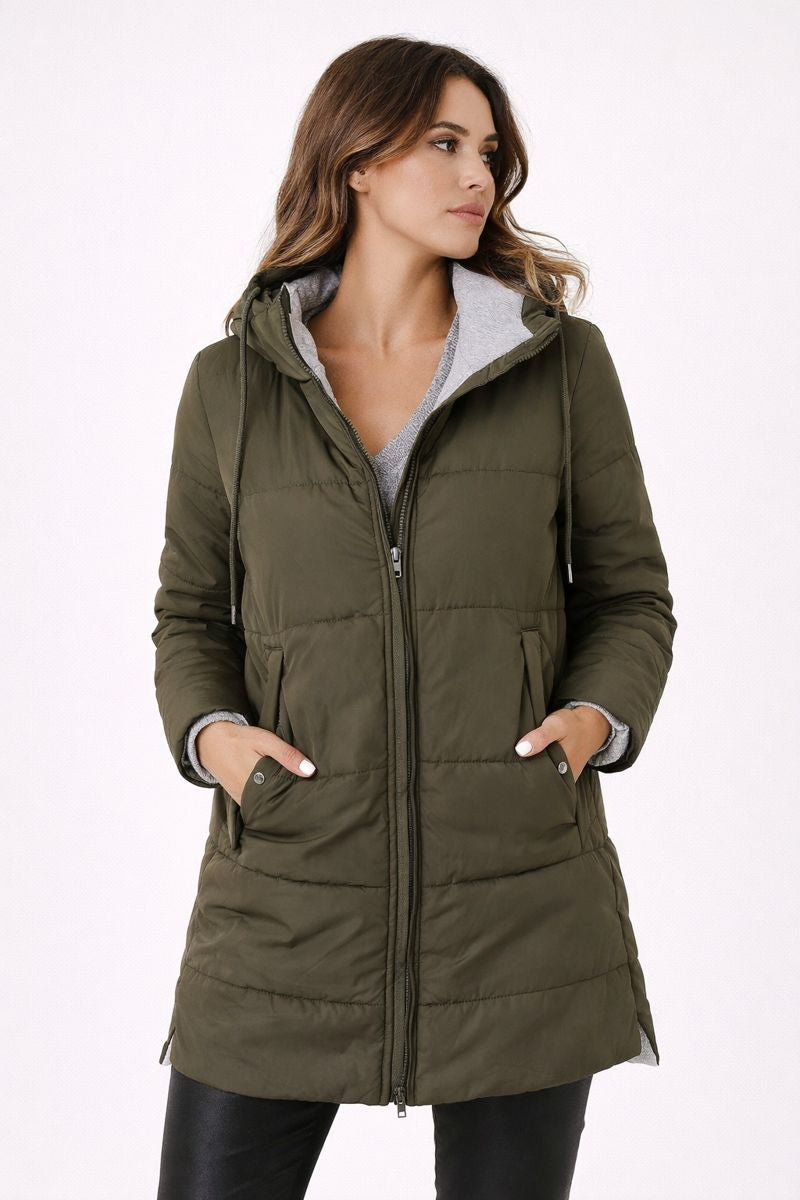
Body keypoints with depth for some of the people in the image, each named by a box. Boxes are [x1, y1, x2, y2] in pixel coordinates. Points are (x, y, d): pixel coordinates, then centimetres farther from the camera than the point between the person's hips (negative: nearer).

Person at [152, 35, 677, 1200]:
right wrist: (210, 732, -8)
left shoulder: (563, 362, 3)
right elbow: (192, 613, 12)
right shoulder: (232, 382, 5)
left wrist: (596, 720, -11)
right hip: (290, 894, 0)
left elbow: (631, 598, 8)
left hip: (520, 896, 0)